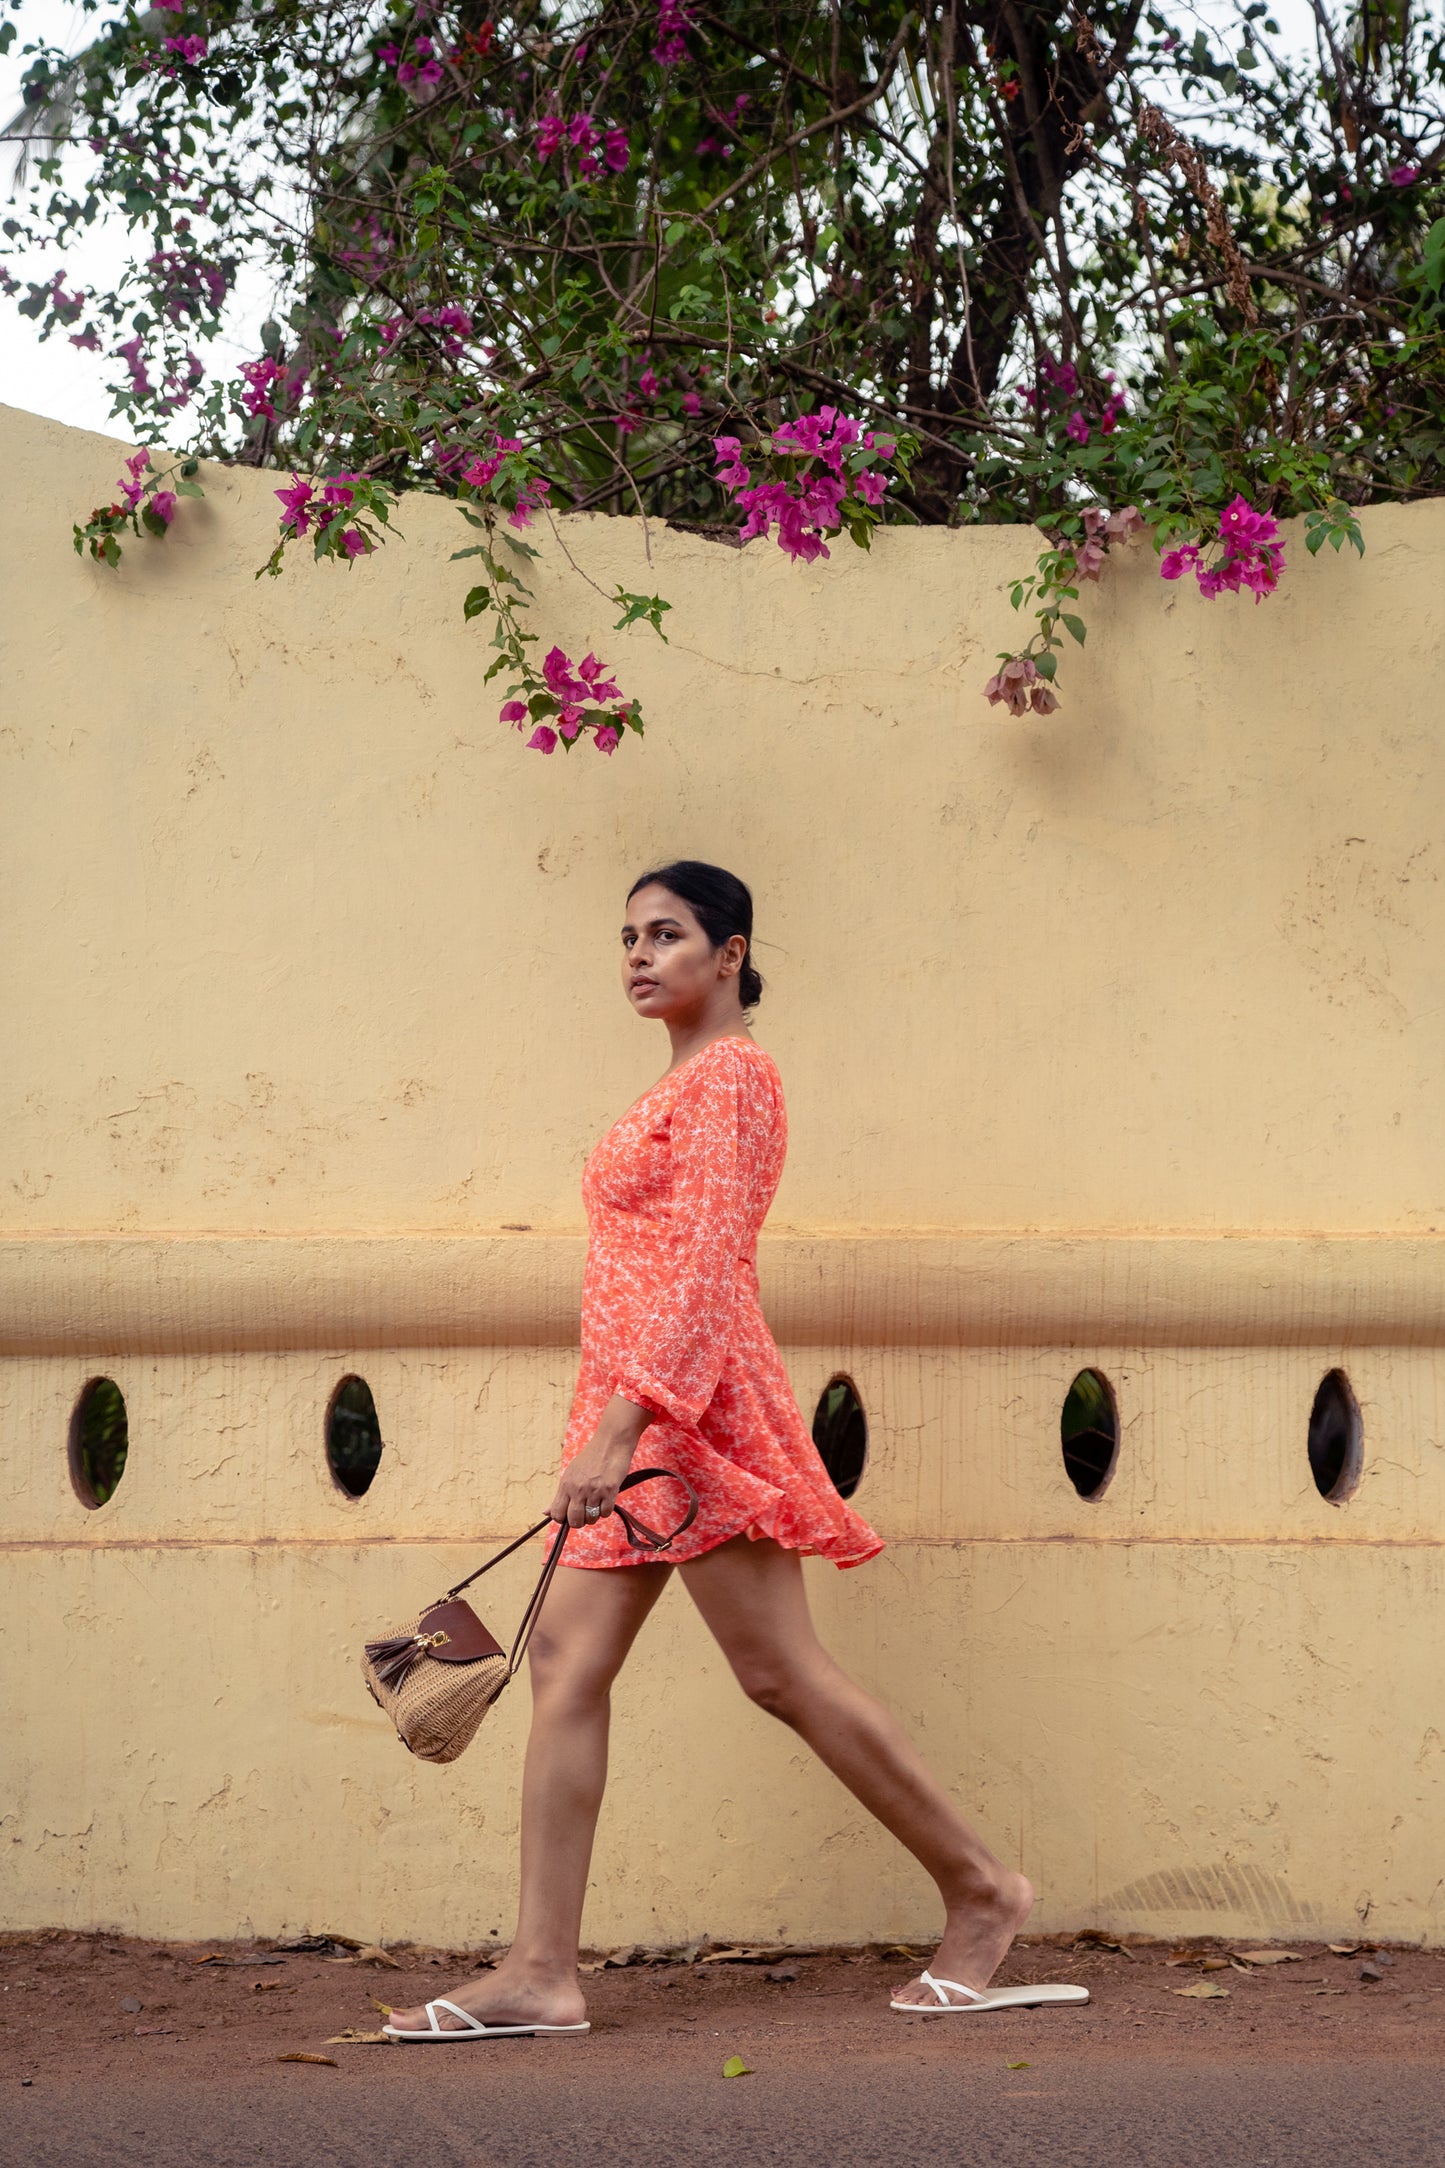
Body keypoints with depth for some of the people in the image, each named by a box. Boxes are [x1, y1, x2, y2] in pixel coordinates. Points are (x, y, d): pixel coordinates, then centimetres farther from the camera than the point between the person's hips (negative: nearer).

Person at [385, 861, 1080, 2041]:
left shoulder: (730, 1073, -9)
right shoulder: (684, 1084, 20)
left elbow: (704, 1271, -19)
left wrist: (619, 1424, -26)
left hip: (692, 1404, -10)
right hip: (641, 1417, 10)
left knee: (783, 1671, -5)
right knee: (567, 1663, 1)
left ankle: (981, 1889, 7)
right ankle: (541, 1971, -1)